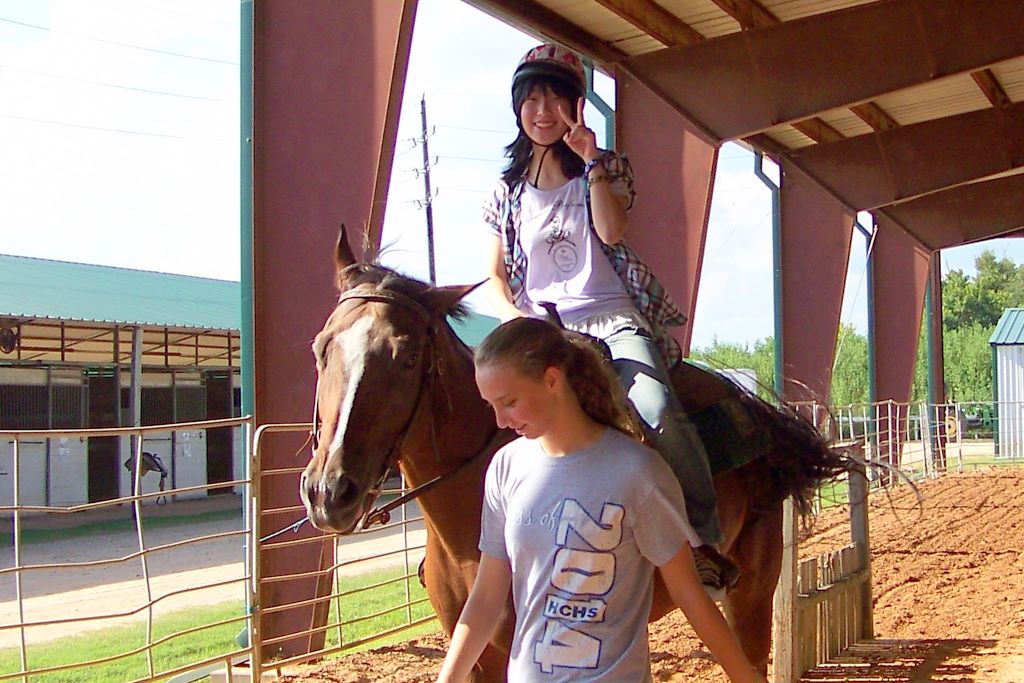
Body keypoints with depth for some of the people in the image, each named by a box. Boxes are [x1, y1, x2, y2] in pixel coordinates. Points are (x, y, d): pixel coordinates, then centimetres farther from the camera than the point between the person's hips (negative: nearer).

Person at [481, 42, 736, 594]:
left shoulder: (605, 170, 12)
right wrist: (516, 317, -9)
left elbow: (612, 231, -9)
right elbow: (494, 277, 12)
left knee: (657, 409, -30)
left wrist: (592, 161, -13)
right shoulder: (509, 190, 17)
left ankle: (707, 538, -20)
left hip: (612, 317, -1)